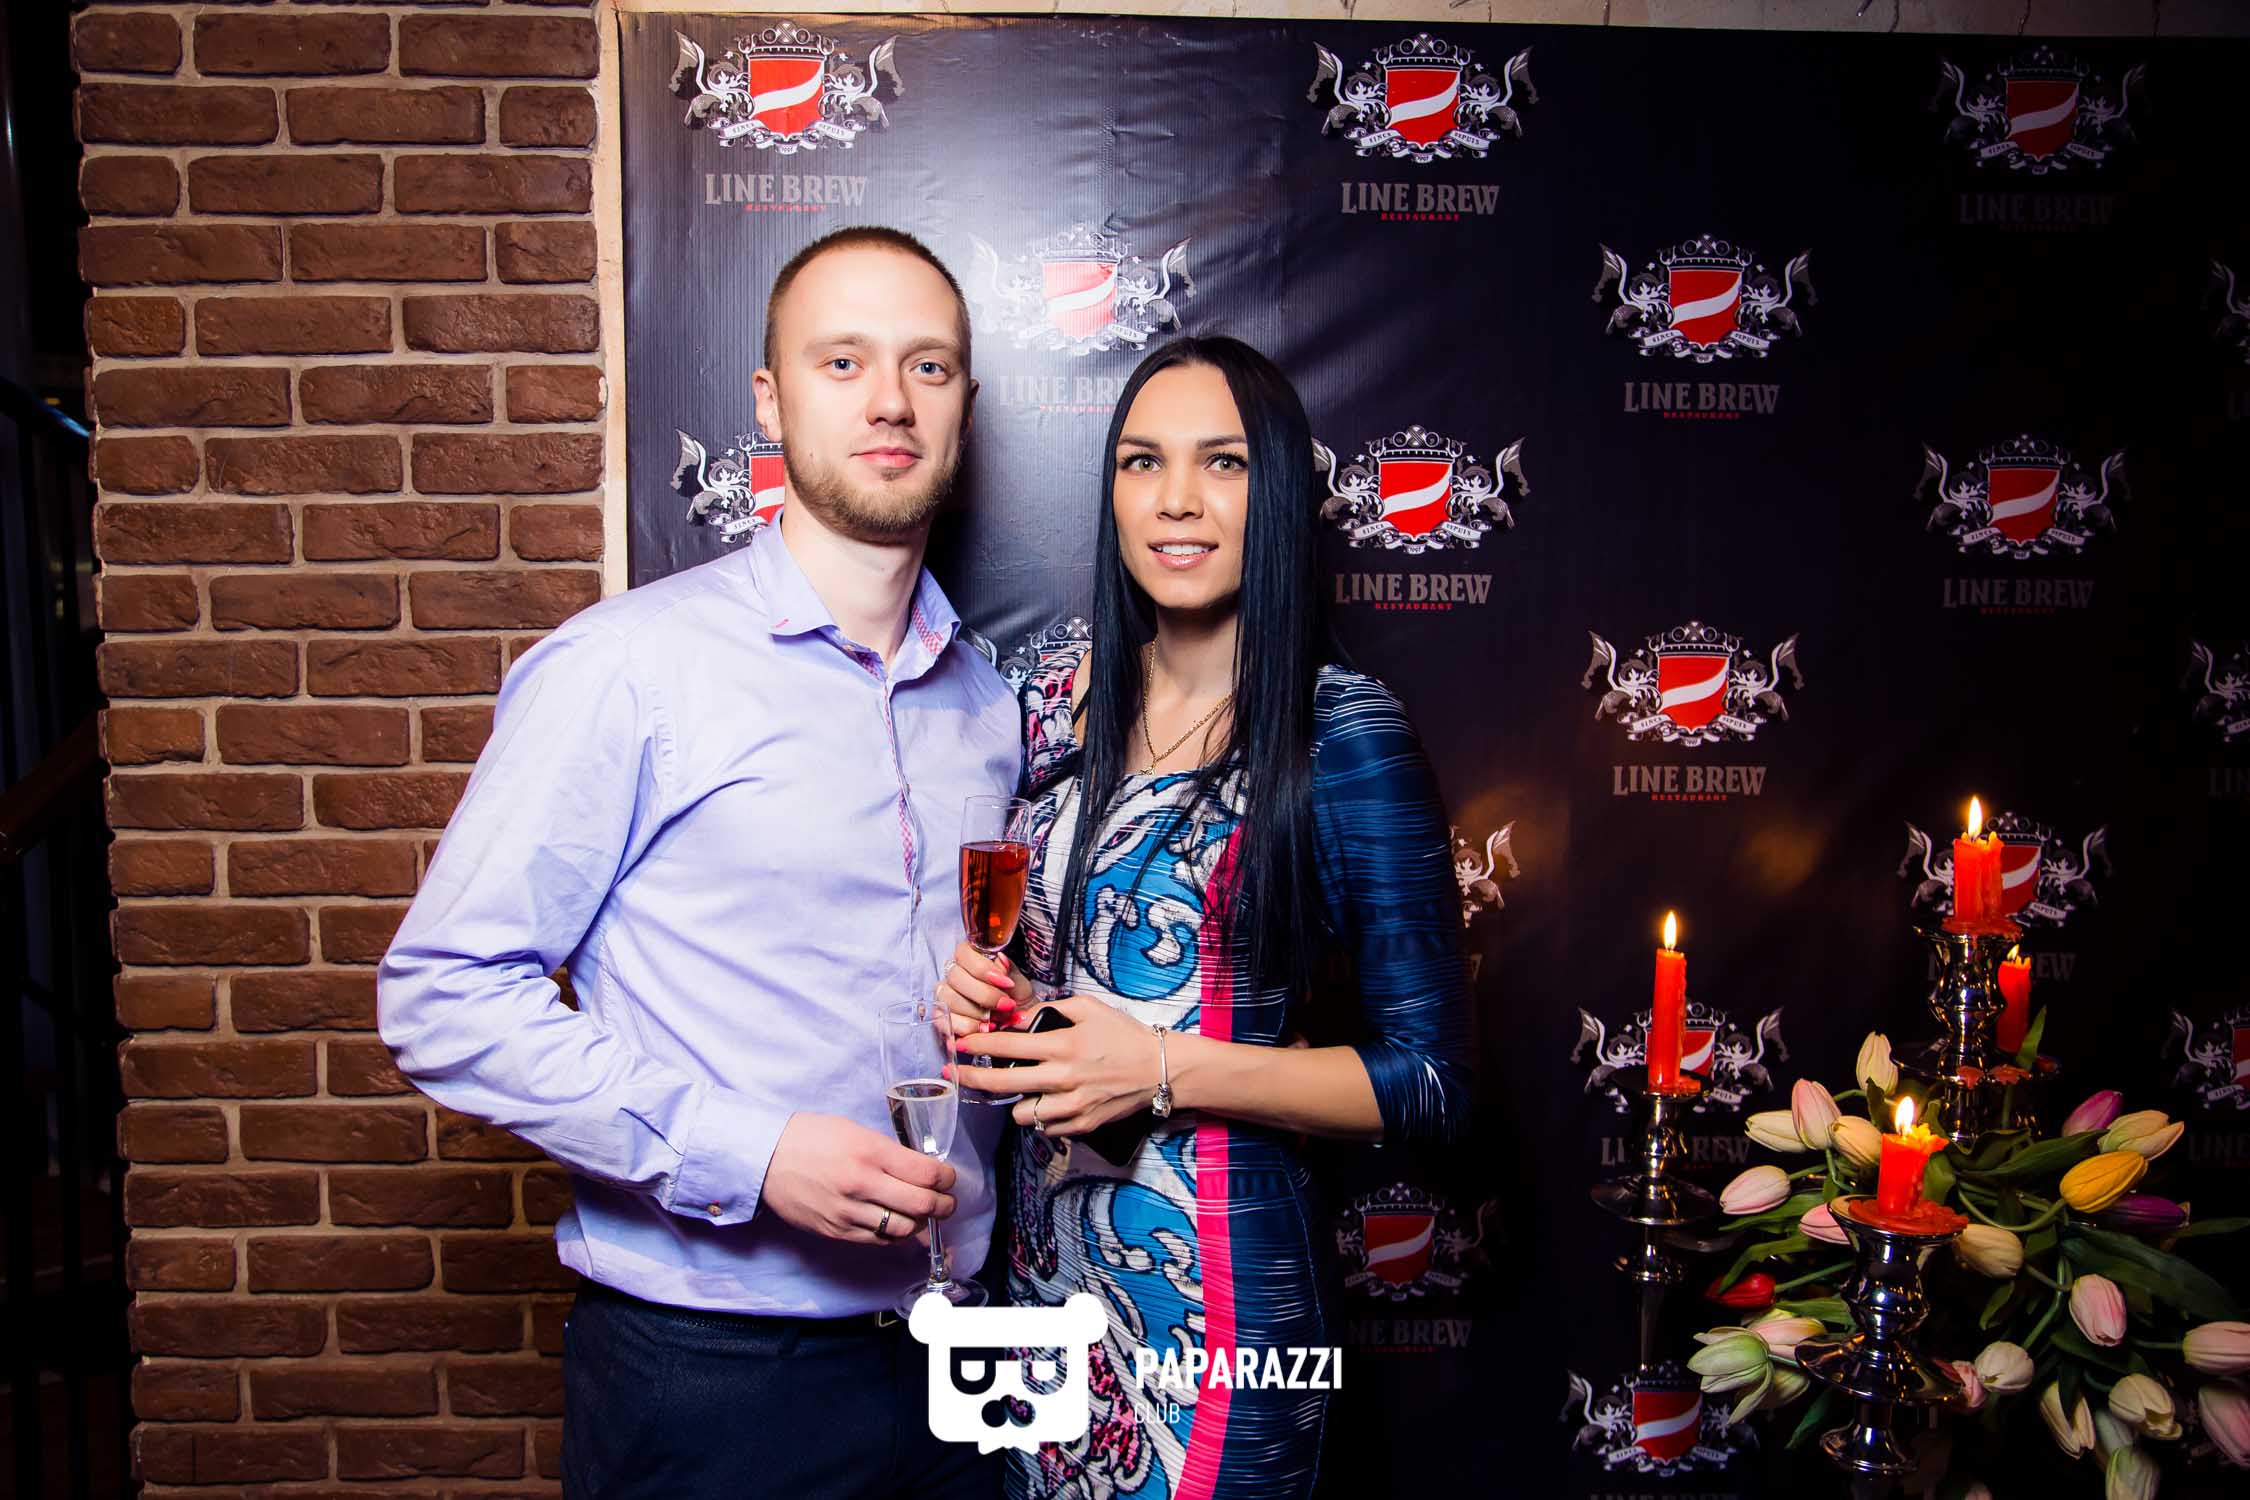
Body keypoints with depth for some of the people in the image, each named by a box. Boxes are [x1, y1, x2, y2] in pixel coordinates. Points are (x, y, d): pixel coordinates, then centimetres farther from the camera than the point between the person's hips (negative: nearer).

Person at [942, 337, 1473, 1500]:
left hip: (1215, 1297, -5)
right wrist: (979, 990, -6)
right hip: (1038, 1256, 5)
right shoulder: (1058, 695, 0)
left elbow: (1431, 1081, -13)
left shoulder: (1344, 736, -15)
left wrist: (1168, 1072, -21)